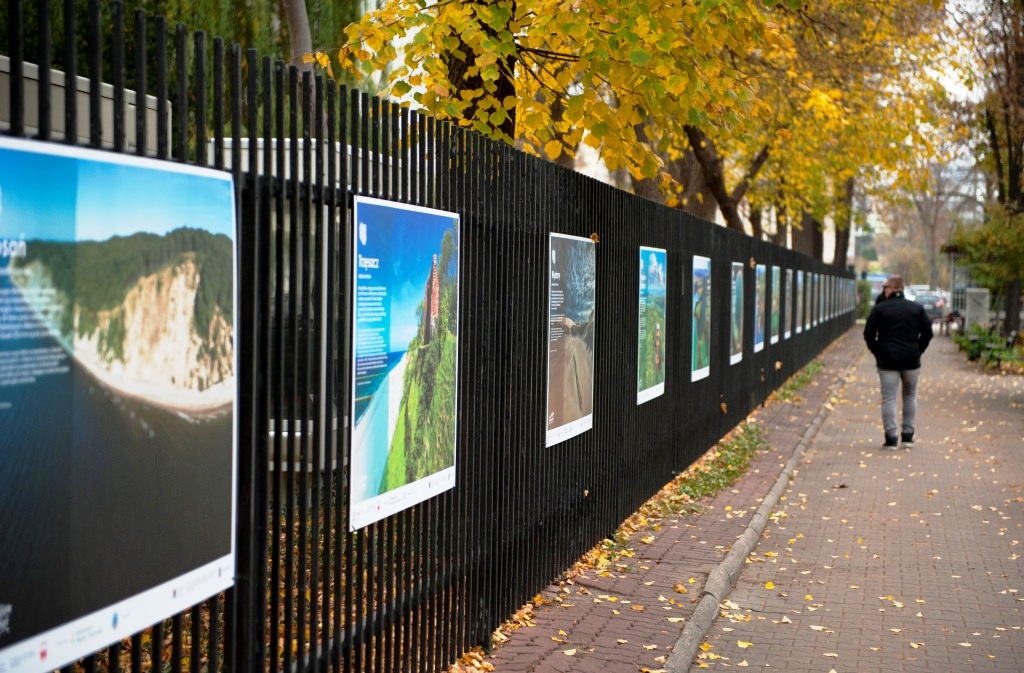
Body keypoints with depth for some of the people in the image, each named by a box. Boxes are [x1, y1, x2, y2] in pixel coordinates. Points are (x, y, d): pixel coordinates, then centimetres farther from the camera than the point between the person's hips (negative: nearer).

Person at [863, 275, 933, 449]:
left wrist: (877, 353, 7)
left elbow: (869, 334, -3)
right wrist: (917, 351, 12)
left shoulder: (880, 308, -2)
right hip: (911, 360, 3)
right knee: (910, 396, 16)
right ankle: (908, 436, 15)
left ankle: (891, 438, -5)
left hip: (887, 361, -2)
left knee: (889, 398, -1)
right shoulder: (917, 308, 6)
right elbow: (927, 332, 5)